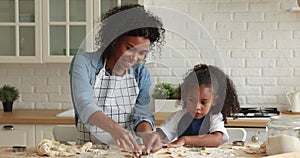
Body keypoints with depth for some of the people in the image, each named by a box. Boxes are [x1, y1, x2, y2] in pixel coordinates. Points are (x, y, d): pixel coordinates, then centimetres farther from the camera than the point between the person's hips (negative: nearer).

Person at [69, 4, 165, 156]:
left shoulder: (142, 74, 7)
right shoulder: (84, 62, -5)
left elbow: (142, 113, 0)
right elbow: (85, 106, -18)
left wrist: (146, 133, -24)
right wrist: (114, 128, -35)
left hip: (127, 150, 4)